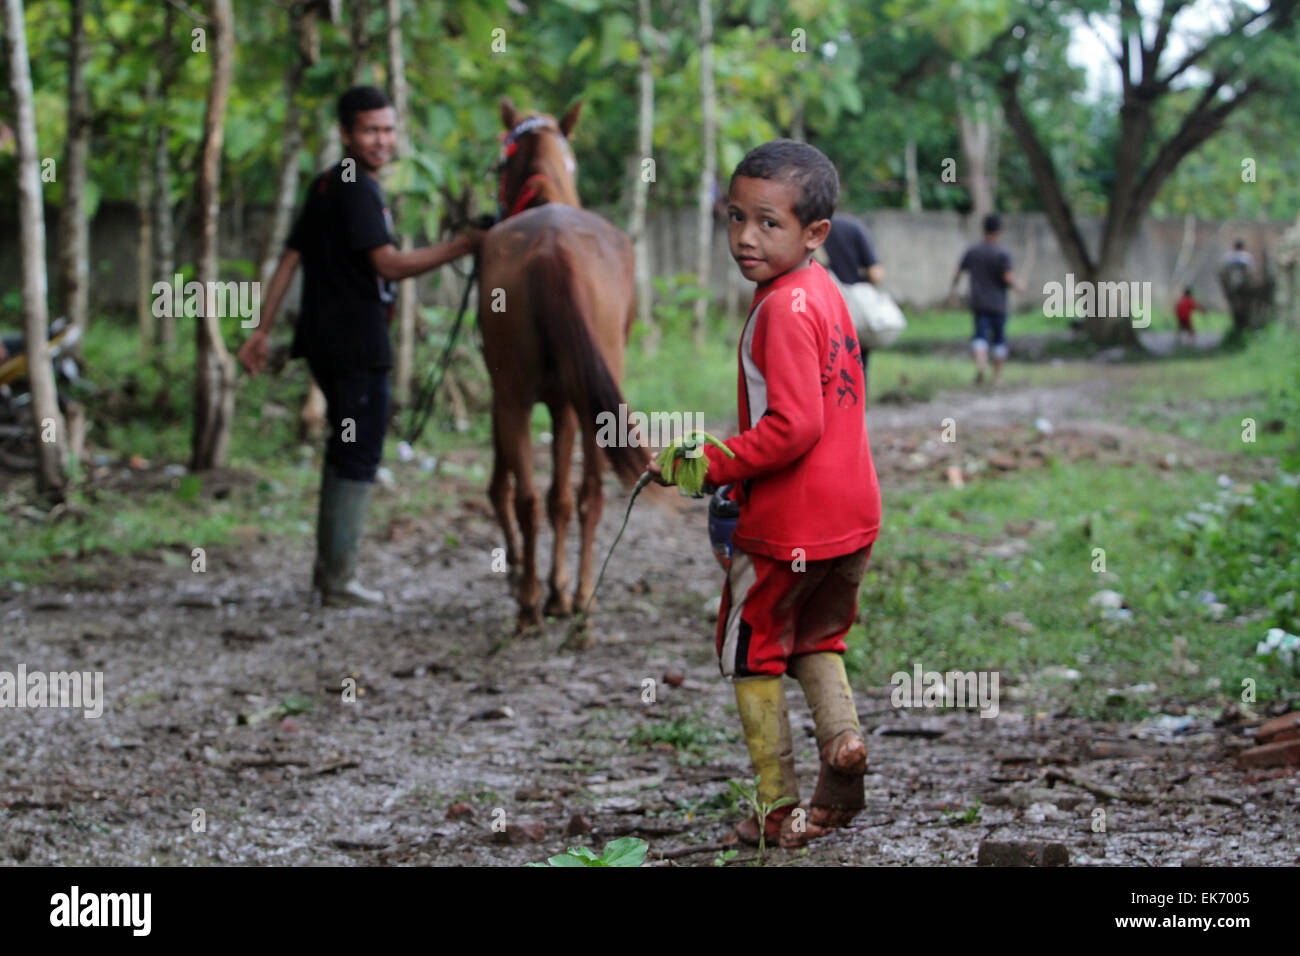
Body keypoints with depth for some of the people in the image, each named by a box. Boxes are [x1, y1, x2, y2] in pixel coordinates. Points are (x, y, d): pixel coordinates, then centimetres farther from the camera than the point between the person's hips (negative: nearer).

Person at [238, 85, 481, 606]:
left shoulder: (325, 186, 15)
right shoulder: (357, 189, -14)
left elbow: (290, 258, 16)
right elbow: (389, 264, -21)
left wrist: (263, 329, 17)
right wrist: (465, 245, -21)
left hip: (326, 342, 10)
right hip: (357, 343, -10)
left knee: (345, 448, 18)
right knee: (359, 455, -4)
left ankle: (329, 565, 25)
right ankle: (339, 580, -2)